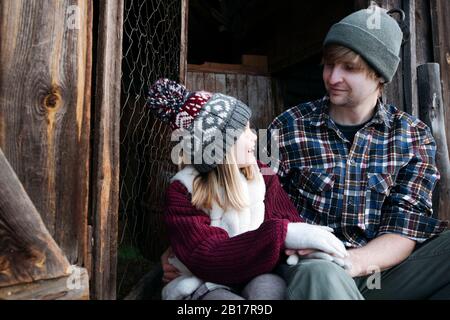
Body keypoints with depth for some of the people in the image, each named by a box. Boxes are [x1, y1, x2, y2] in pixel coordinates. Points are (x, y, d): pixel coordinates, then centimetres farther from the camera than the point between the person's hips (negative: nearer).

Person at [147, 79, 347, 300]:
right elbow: (205, 259, -25)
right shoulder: (182, 193, -11)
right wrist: (280, 235, -36)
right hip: (206, 285, -3)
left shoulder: (262, 175, 2)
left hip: (258, 279, 3)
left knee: (269, 287, -32)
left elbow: (289, 224, -4)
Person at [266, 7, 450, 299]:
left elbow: (405, 227, -3)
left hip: (388, 271, 4)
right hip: (315, 266, -4)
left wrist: (354, 261, -23)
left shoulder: (414, 137, 5)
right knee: (321, 275, -39)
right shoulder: (287, 128, -1)